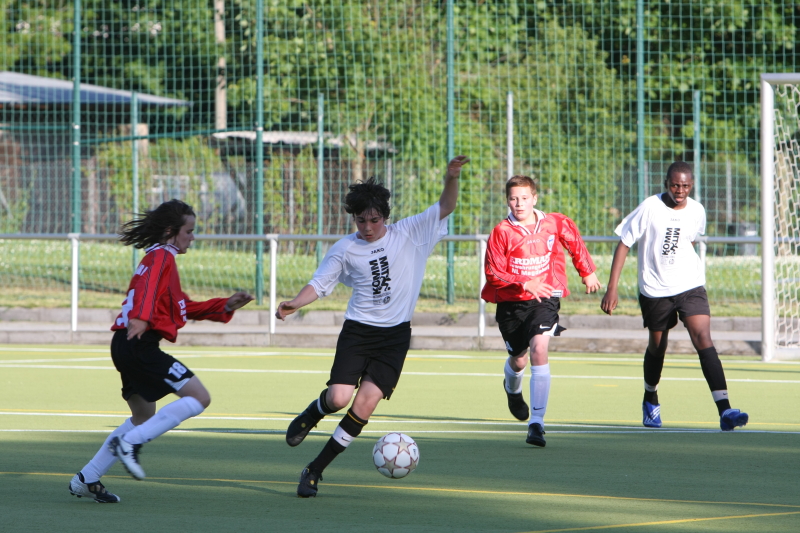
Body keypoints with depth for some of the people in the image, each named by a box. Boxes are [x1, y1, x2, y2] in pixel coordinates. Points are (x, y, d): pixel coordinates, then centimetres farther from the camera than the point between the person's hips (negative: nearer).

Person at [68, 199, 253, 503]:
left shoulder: (160, 258, 27)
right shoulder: (162, 256, -5)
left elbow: (184, 308, 31)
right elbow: (149, 285, -26)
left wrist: (225, 307, 21)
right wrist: (141, 317, -43)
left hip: (127, 345, 11)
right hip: (141, 344, -11)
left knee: (144, 416, 22)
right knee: (198, 397, -12)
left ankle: (86, 480, 21)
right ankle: (130, 442, -17)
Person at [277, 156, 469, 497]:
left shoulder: (408, 233, 0)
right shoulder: (345, 249, 1)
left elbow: (445, 207, 0)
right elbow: (320, 284, 5)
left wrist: (451, 178, -19)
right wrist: (294, 304, -14)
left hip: (395, 335, 0)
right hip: (357, 330, 0)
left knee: (366, 403, -12)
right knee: (338, 398, -16)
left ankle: (315, 470, -1)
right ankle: (310, 415, 23)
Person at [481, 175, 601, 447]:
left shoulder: (556, 223, -2)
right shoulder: (501, 232, -9)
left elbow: (576, 243, 20)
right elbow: (493, 274, -12)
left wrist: (588, 272, 26)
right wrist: (524, 284, -25)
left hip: (544, 298, -1)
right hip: (511, 302, 1)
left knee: (539, 348, -24)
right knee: (518, 361, 14)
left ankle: (537, 422, -25)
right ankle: (513, 390, 56)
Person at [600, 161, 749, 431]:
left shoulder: (697, 211, -2)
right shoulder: (650, 208, -12)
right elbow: (623, 244, -7)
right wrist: (612, 287, -11)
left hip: (691, 287, 1)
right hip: (654, 289, -1)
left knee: (703, 338, -17)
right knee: (657, 347, 13)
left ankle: (724, 410, -26)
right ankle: (650, 400, 44)